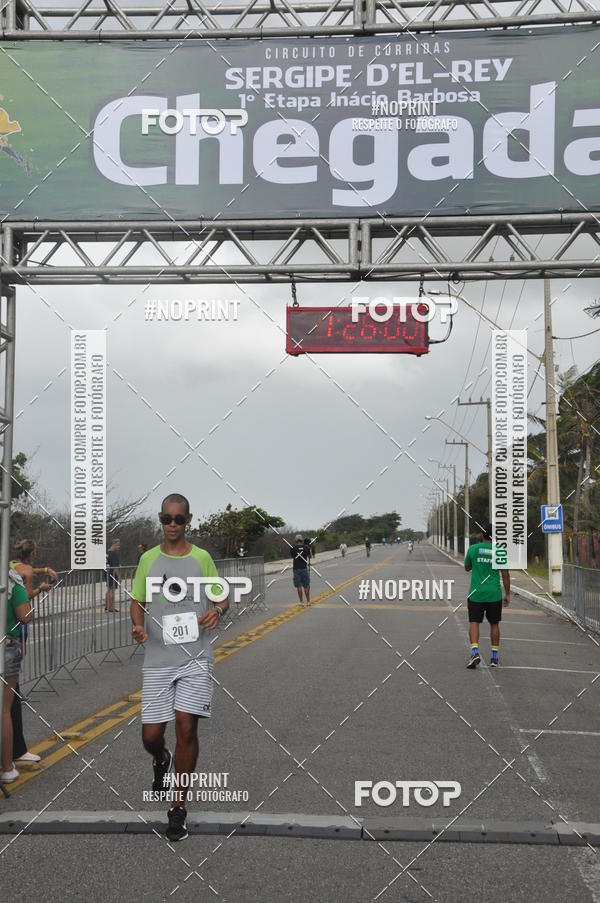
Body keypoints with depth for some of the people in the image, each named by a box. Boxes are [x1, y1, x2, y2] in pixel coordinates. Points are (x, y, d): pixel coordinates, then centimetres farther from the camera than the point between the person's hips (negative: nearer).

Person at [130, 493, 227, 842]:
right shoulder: (148, 559, 6)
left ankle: (179, 807, 6)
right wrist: (138, 625, -9)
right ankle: (162, 761, 39)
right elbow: (137, 601, 12)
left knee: (186, 727, -10)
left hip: (195, 657, -1)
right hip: (157, 659, 1)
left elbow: (222, 597, 11)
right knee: (151, 735, 0)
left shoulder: (202, 558, 4)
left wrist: (217, 611, -12)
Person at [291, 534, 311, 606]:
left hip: (296, 569, -1)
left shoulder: (293, 548, -4)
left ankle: (301, 602, 2)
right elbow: (310, 556, 15)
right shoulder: (306, 548, -1)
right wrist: (309, 548, 23)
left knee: (299, 586, 3)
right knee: (306, 586, 10)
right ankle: (308, 601, 14)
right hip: (304, 568, 1)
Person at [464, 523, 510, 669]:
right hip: (494, 594, 1)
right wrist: (507, 594, 8)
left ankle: (475, 652, -19)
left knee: (474, 622, 2)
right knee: (494, 624, 12)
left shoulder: (473, 549, -2)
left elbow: (467, 568, 13)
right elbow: (505, 575, 0)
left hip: (476, 594, -1)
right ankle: (494, 657, 15)